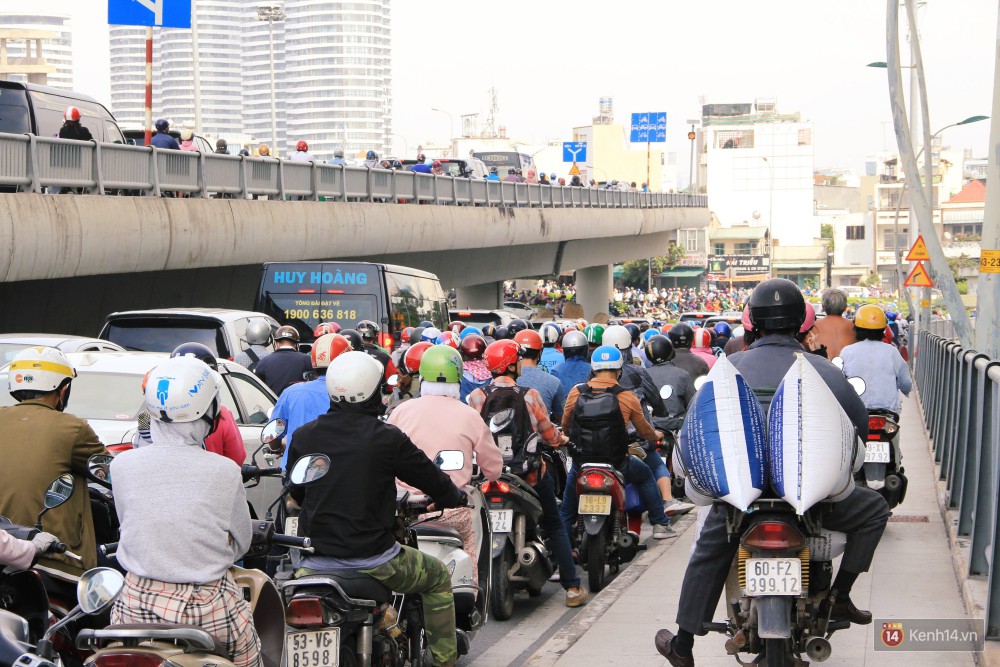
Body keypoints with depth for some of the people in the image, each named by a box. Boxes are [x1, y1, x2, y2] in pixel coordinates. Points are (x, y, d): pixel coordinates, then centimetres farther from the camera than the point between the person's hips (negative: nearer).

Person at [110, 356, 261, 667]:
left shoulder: (123, 465, -7)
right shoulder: (225, 472, -11)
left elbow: (127, 524, 6)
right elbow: (241, 543, 0)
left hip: (138, 606, 1)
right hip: (209, 608, -1)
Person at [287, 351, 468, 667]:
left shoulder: (303, 437, -1)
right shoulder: (388, 439, -11)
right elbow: (434, 482, 0)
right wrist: (458, 496, 23)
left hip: (316, 556, 3)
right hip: (373, 557, -3)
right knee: (438, 577, 22)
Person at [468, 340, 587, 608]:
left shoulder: (476, 397, -7)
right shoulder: (530, 396, -10)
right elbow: (549, 434, -3)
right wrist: (562, 438, 20)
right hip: (531, 475, -1)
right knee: (555, 527, 14)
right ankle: (572, 587, 12)